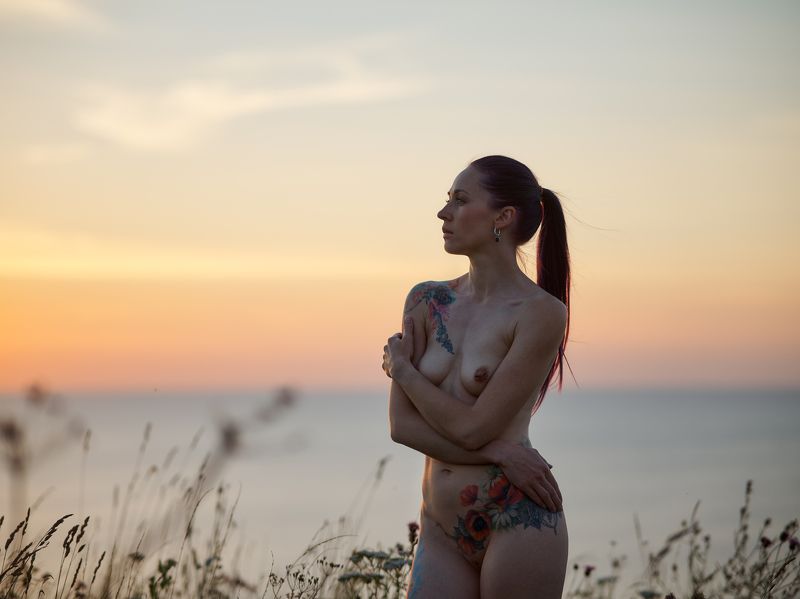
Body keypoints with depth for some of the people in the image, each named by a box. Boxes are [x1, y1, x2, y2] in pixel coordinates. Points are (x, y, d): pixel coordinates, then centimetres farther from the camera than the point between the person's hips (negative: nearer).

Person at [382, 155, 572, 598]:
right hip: (442, 529, 5)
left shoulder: (541, 313, -9)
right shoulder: (426, 301, 7)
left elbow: (472, 427, -13)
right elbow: (401, 425, 0)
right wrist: (495, 452, -12)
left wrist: (403, 370, 0)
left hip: (518, 519, -5)